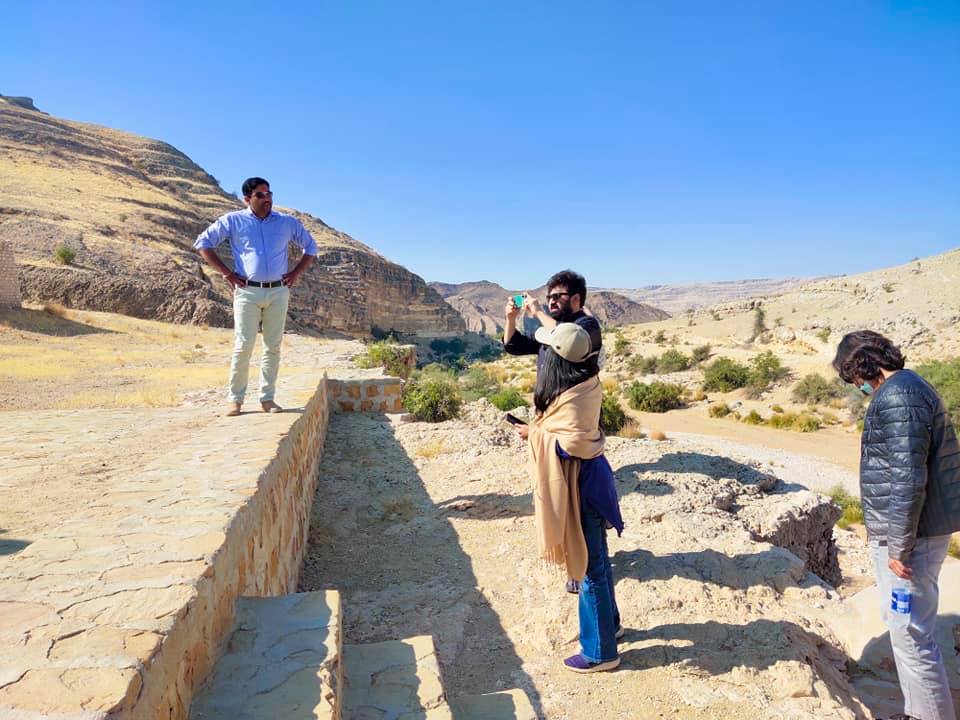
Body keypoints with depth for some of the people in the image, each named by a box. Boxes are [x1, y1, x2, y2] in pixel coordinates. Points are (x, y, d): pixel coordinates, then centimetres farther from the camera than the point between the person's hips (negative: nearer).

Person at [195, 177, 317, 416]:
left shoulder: (288, 223, 10)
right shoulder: (233, 221, 4)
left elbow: (311, 247, 21)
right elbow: (202, 242, 7)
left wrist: (297, 273, 7)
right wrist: (226, 273, 0)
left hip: (278, 292, 2)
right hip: (247, 291, -2)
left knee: (273, 346, 4)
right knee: (243, 346, -5)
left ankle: (267, 398, 11)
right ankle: (235, 399, 5)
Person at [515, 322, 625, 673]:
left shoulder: (570, 397, -26)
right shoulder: (585, 384, 0)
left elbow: (572, 445, -28)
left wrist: (535, 434, -14)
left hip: (580, 485, -9)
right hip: (589, 477, 9)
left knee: (589, 567, 4)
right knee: (596, 558, 24)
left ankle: (600, 651, 20)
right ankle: (609, 623, 43)